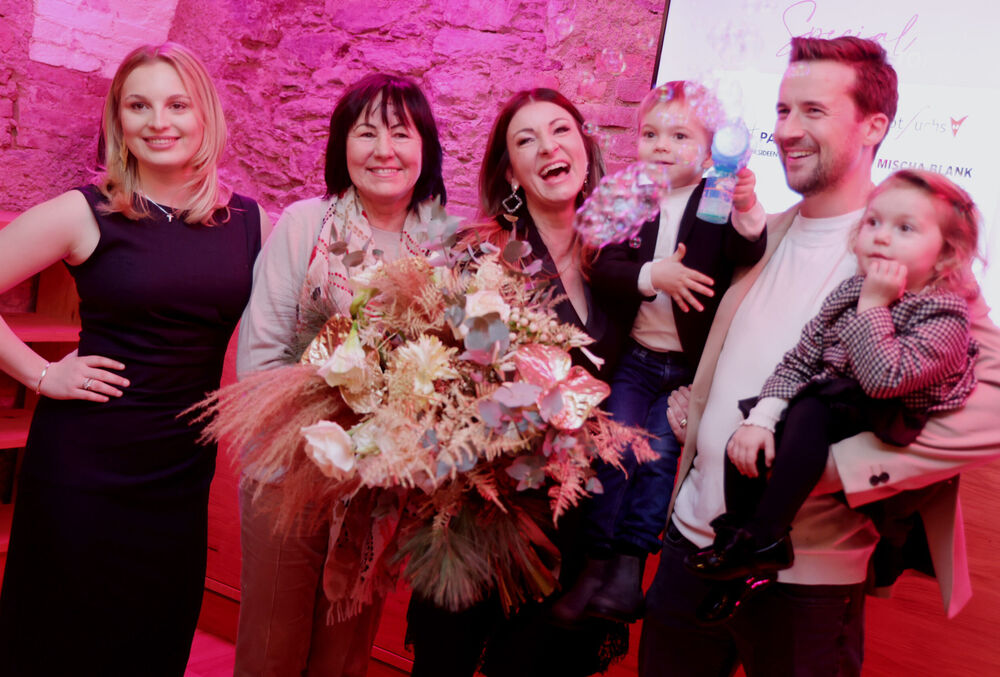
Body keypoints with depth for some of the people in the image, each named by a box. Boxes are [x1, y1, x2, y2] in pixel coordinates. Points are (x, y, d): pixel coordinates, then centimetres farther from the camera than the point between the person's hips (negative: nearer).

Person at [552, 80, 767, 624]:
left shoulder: (719, 202, -6)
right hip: (636, 356, 3)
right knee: (616, 451, -1)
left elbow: (748, 255, -23)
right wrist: (652, 276, -25)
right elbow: (604, 271, -8)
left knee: (658, 455, -6)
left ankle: (629, 567, 5)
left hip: (692, 364, -2)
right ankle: (599, 568, 8)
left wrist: (747, 211, -42)